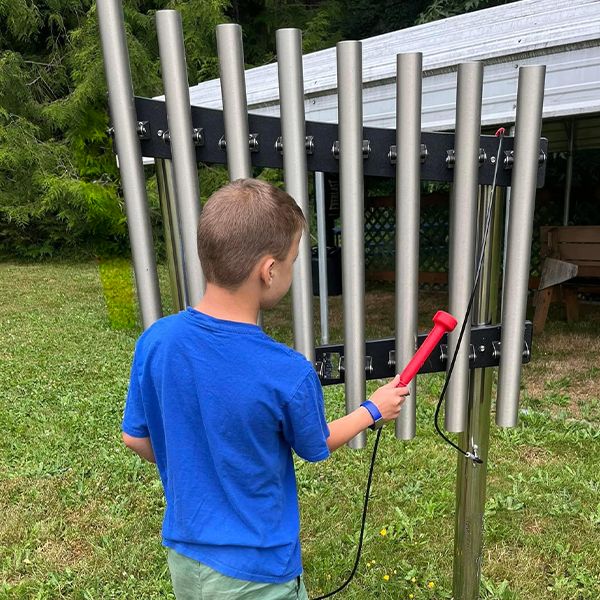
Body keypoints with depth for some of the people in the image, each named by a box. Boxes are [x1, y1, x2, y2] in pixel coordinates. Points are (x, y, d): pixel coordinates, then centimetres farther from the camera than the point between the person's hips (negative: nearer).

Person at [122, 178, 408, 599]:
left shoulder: (155, 342, -19)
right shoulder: (289, 374, -31)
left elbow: (137, 439, -4)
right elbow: (315, 448, -10)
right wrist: (374, 410, 6)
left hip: (184, 555, 4)